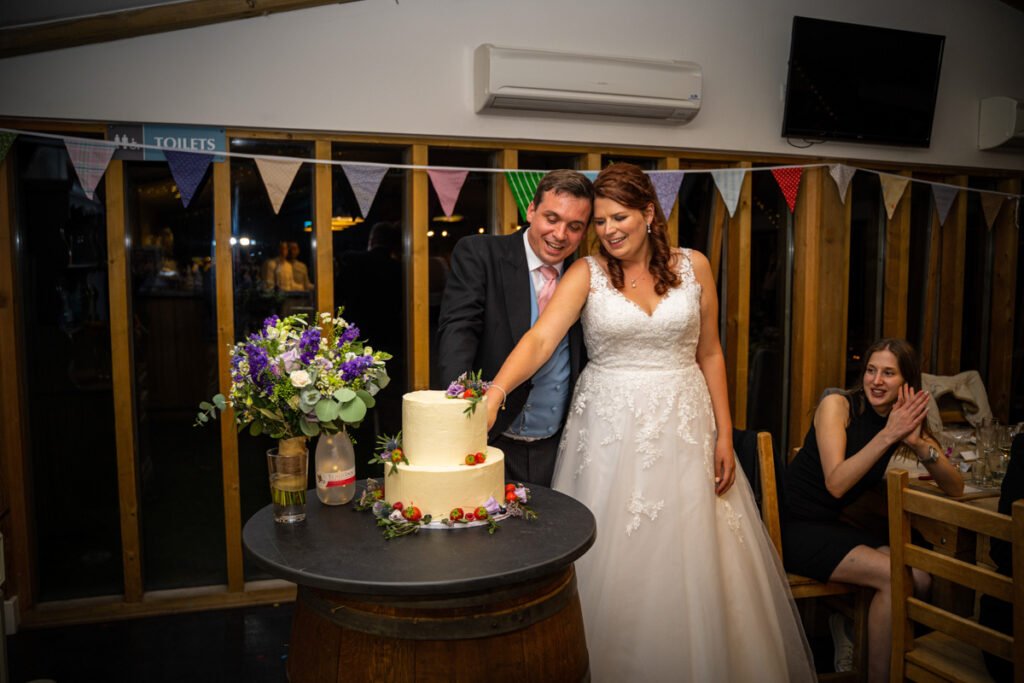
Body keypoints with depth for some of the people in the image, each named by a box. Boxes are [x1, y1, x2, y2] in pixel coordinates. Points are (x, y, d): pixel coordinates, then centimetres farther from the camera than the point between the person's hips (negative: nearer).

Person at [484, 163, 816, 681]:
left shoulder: (693, 267, 2)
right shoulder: (586, 274, -4)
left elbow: (709, 354, 7)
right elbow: (540, 338, -18)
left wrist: (724, 434, 3)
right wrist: (495, 391, -34)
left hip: (683, 425, 2)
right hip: (610, 428, -1)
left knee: (690, 563, 9)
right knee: (613, 563, 6)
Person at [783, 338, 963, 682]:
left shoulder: (906, 421, 5)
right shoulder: (837, 405, -13)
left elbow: (955, 488, -1)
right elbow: (836, 484, -22)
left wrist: (918, 443, -18)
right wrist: (887, 435, -27)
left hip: (833, 525, 7)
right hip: (795, 527, -7)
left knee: (920, 580, -9)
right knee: (895, 577, -18)